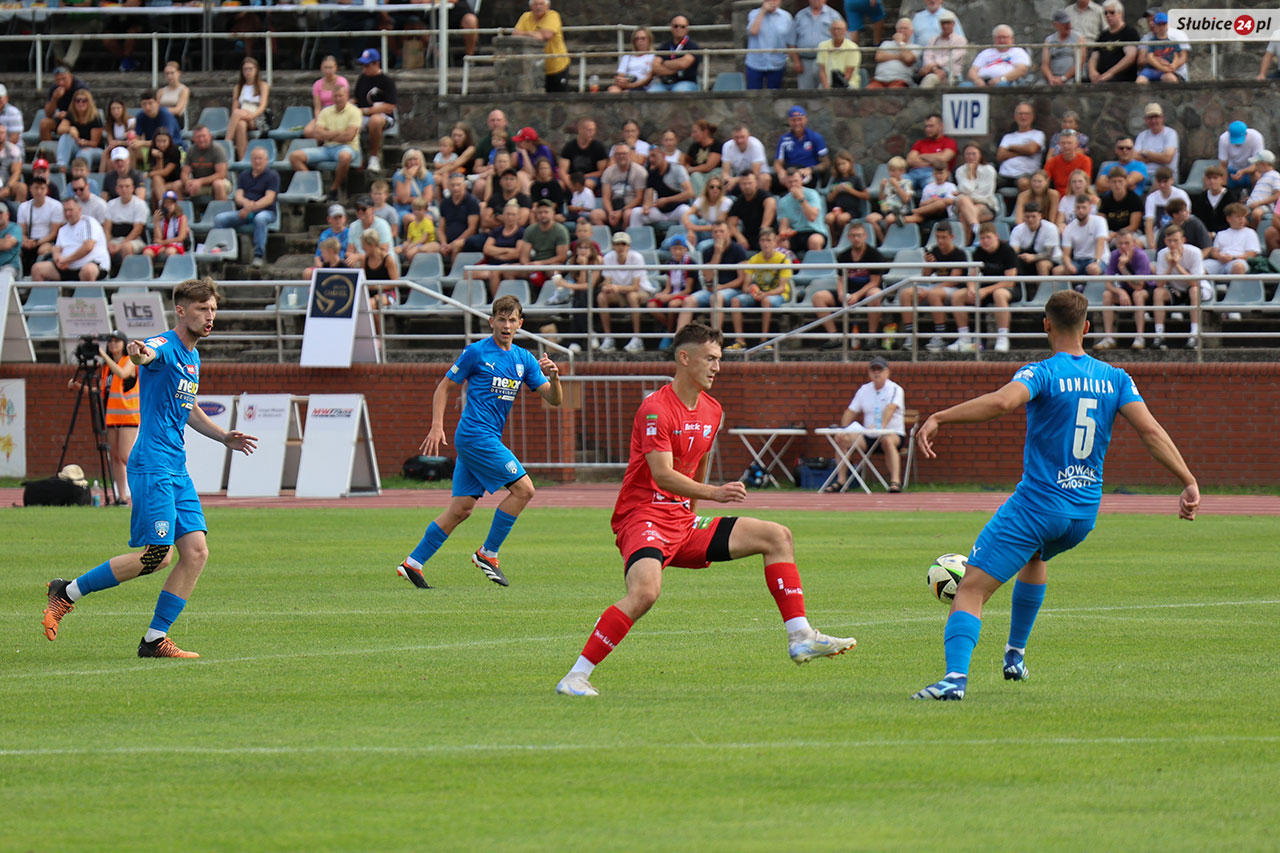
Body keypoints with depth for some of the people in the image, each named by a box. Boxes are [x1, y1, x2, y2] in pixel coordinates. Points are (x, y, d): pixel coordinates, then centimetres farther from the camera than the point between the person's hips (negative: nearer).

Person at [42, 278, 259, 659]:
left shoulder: (192, 358, 18)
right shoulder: (164, 346, -10)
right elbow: (147, 355, -36)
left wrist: (225, 437, 28)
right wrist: (138, 353, -59)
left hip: (177, 470, 9)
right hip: (152, 466, -9)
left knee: (196, 552, -1)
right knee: (156, 556, -12)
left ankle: (155, 639, 4)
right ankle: (67, 593, 3)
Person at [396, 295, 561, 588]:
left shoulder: (524, 359, 13)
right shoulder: (476, 352, -4)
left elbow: (553, 400, 10)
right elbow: (444, 387, 1)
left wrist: (554, 378, -11)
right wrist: (437, 427, -10)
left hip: (490, 439, 7)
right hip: (475, 434, -7)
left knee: (461, 509, 5)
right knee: (523, 488, -12)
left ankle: (413, 563, 9)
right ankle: (488, 553, -4)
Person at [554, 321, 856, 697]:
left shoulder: (711, 410, 12)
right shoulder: (656, 408, -14)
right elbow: (662, 475, -24)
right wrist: (714, 493, -35)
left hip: (684, 522, 9)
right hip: (643, 517, -8)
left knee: (777, 537, 3)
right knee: (645, 591, -35)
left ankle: (801, 639, -1)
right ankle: (575, 677, -28)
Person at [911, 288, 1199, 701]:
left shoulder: (1041, 373, -9)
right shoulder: (1114, 378, 5)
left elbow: (1002, 401, -29)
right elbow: (1151, 431, -4)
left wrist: (938, 417, -30)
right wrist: (1189, 482, -3)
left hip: (1037, 504, -6)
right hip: (1084, 513, 6)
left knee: (971, 589, -8)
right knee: (1035, 556, 39)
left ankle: (955, 676, -29)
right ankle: (1015, 655, 43)